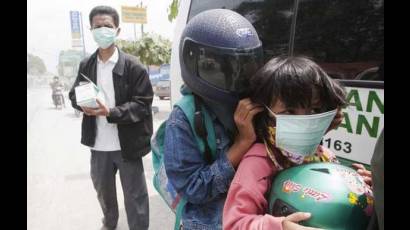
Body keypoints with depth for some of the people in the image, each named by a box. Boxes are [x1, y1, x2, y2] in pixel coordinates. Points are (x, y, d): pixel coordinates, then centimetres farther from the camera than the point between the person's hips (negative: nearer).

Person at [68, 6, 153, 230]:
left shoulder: (133, 66, -10)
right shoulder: (86, 65, 4)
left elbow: (143, 104, -12)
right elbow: (74, 95, 12)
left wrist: (110, 112, -26)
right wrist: (83, 104, -12)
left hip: (127, 144, -5)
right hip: (99, 144, 5)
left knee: (134, 195, 7)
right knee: (102, 188, 25)